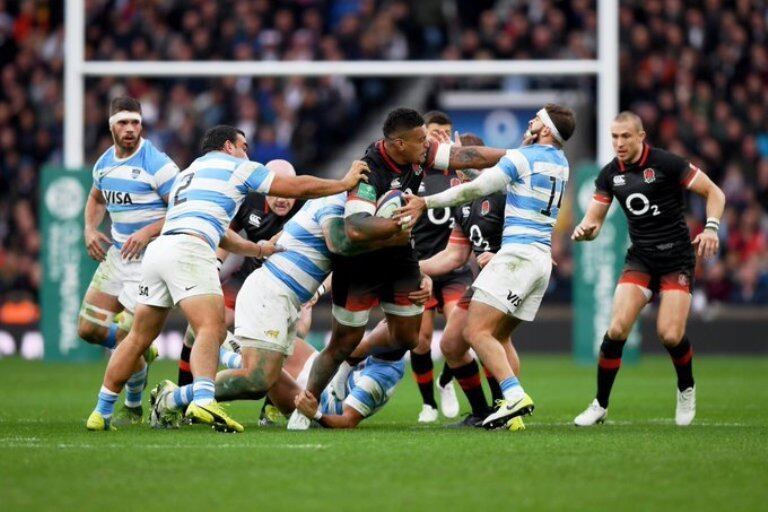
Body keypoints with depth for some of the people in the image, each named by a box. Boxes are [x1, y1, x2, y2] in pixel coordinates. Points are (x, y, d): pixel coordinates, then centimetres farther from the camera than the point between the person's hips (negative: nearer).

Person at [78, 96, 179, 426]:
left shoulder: (157, 164, -15)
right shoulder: (104, 164, 7)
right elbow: (97, 199, 28)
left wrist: (148, 232, -25)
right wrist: (90, 229, 9)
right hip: (116, 254, 7)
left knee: (127, 337, -10)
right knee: (89, 330, 3)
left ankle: (133, 408, 13)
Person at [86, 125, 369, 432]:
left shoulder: (188, 173, 35)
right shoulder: (235, 167, 14)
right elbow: (298, 187, 14)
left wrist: (259, 250, 44)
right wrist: (346, 182, 25)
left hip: (158, 247, 8)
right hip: (188, 250, -8)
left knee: (139, 337, 15)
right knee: (211, 329, -19)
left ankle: (102, 412, 17)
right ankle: (203, 400, -41)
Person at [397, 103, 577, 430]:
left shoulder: (522, 157, -8)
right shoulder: (560, 162, 15)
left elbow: (475, 189, -14)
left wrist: (426, 203, -12)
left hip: (518, 253, -9)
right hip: (543, 259, 9)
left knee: (476, 331, -14)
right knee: (498, 335, 14)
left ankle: (515, 396, -29)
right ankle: (511, 408, 4)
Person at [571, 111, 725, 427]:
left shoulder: (666, 163, -12)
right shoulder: (609, 175, 3)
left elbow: (714, 192, -7)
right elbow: (594, 219, 8)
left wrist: (711, 228, -23)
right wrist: (584, 230, -16)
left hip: (677, 258, -4)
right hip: (640, 258, 4)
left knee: (670, 335, -15)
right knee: (617, 329, -14)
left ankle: (686, 389, 17)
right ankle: (600, 406, -1)